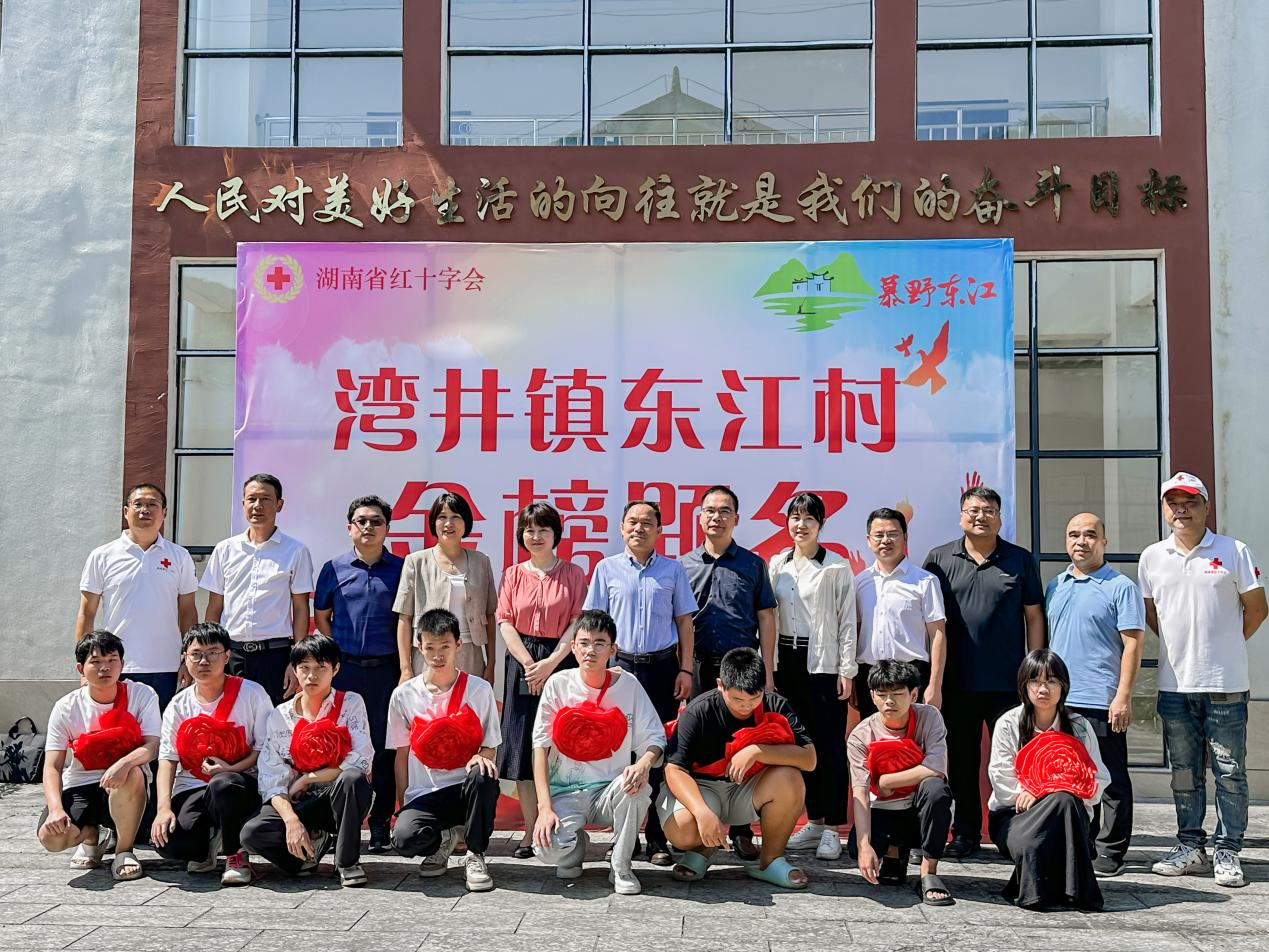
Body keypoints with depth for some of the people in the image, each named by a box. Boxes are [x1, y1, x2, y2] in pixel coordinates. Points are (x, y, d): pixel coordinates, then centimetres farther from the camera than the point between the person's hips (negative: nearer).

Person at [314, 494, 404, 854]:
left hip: (385, 669, -1)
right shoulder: (334, 569, 7)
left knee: (384, 746, 2)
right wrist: (333, 657, 5)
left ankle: (381, 824, 9)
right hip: (344, 668, 1)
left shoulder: (401, 569, 5)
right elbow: (321, 616, 14)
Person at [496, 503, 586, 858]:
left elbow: (578, 622, -2)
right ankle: (530, 832, 7)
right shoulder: (513, 575, 10)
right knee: (523, 746, 0)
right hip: (522, 663, 2)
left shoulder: (572, 574, 5)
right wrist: (529, 664, -11)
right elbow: (505, 622, 2)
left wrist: (551, 662, -14)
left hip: (562, 662, -2)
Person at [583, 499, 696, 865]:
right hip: (622, 666, 0)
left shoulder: (672, 569, 8)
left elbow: (684, 621, 9)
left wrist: (685, 670, 3)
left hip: (663, 667, 0)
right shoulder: (607, 569, 6)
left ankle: (658, 839, 7)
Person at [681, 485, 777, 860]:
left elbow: (765, 619, 7)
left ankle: (741, 832, 8)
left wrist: (767, 672, 1)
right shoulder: (683, 565, 9)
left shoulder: (752, 564, 9)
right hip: (697, 668, 1)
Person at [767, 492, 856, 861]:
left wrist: (846, 670, -8)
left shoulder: (837, 568, -3)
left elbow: (847, 621, -3)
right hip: (787, 661, 4)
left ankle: (832, 829, 3)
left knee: (830, 744, -3)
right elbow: (768, 617, 10)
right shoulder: (777, 565, 9)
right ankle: (815, 821, 19)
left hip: (824, 663, -4)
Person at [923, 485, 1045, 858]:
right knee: (961, 761, 9)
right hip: (957, 682, 1)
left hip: (1008, 683, -1)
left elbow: (1034, 617, 6)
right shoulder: (939, 559, 5)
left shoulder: (1020, 560, 5)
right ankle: (965, 833, 20)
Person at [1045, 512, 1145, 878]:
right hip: (1057, 700, 6)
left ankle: (1109, 852, 10)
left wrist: (1123, 696, -14)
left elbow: (1132, 645, -8)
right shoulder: (1055, 587, 14)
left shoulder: (1121, 587, -4)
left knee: (1110, 780, 3)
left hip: (1102, 702, -6)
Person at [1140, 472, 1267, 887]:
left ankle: (1227, 851, 12)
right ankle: (1190, 845, 22)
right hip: (1174, 683, 3)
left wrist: (1224, 646, 7)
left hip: (1225, 683, -3)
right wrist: (1181, 647, 11)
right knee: (1183, 771, 11)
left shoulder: (1234, 552, -3)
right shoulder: (1152, 557, 6)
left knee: (1229, 771, 2)